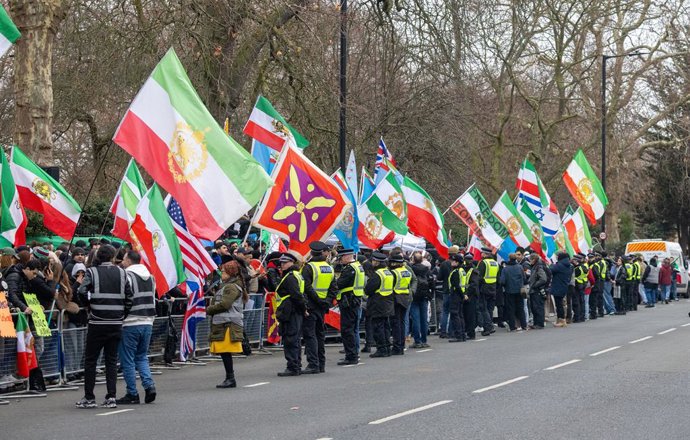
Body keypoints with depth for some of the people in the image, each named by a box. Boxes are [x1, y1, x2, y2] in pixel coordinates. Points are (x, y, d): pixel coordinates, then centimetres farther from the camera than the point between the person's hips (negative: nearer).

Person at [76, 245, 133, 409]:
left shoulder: (92, 272, -2)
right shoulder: (121, 273, 6)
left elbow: (82, 292, -15)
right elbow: (129, 296, 1)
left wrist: (90, 305, 2)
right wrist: (122, 314, 9)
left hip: (97, 323, -3)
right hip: (116, 324, 3)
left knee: (90, 360, 6)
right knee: (112, 360, 9)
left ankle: (89, 398, 7)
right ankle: (111, 397, 3)